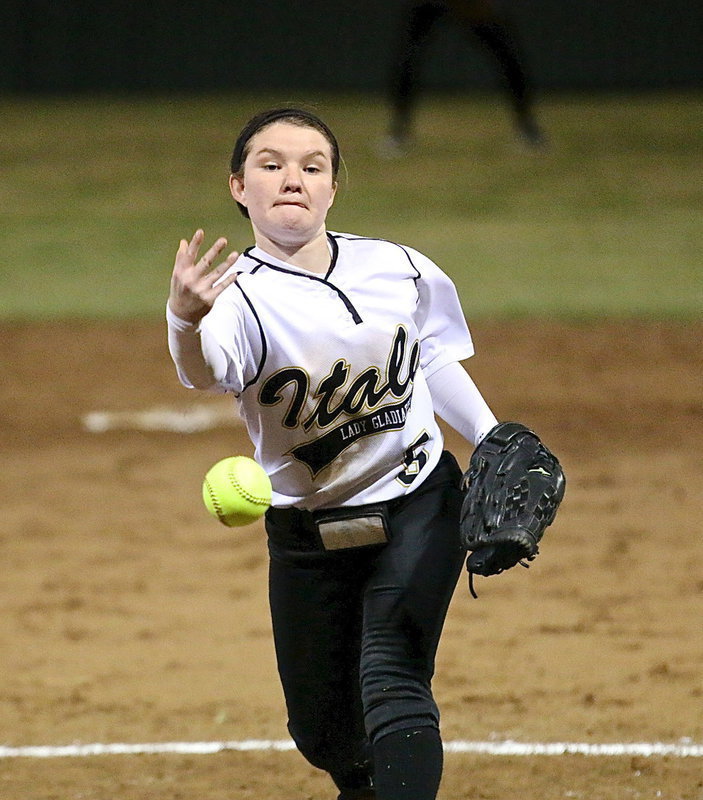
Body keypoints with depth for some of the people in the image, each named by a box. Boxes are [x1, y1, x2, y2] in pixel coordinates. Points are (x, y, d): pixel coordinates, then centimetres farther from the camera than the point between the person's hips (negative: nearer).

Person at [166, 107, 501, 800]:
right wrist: (185, 322, -68)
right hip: (308, 531, 0)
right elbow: (202, 371, -46)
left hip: (417, 505, 0)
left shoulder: (399, 270, -8)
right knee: (321, 726, 12)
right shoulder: (240, 298, -22)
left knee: (391, 682, -19)